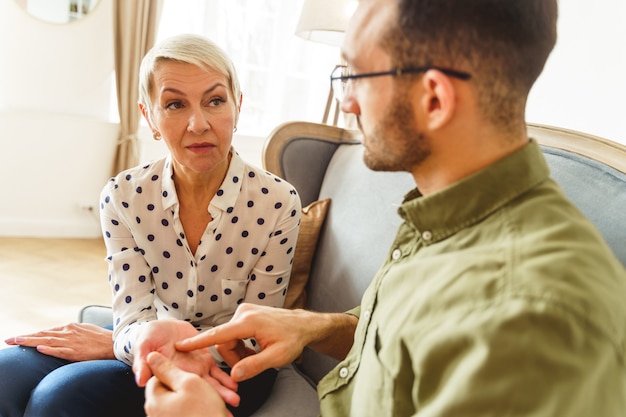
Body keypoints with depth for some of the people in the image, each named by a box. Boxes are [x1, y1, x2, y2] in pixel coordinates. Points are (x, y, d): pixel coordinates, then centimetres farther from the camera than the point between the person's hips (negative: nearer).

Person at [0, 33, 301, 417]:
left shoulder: (277, 204, -19)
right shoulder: (124, 197, -10)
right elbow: (133, 319, -12)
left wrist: (116, 343, -17)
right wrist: (152, 335, -41)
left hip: (231, 372, -3)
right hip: (155, 356, 4)